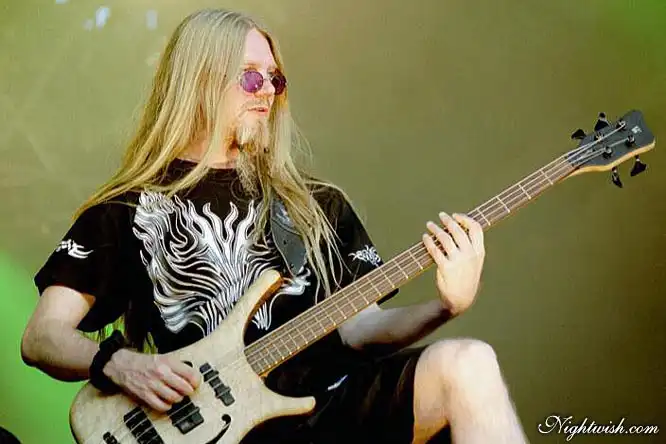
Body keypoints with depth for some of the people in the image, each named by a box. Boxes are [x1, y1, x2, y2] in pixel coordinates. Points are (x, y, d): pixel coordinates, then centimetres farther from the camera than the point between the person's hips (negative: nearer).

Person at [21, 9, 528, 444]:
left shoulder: (317, 203, 18)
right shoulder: (125, 210, 9)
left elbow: (358, 328, 11)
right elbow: (41, 336, 5)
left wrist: (443, 306, -8)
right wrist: (118, 363, -15)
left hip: (329, 400, 4)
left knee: (467, 363, -25)